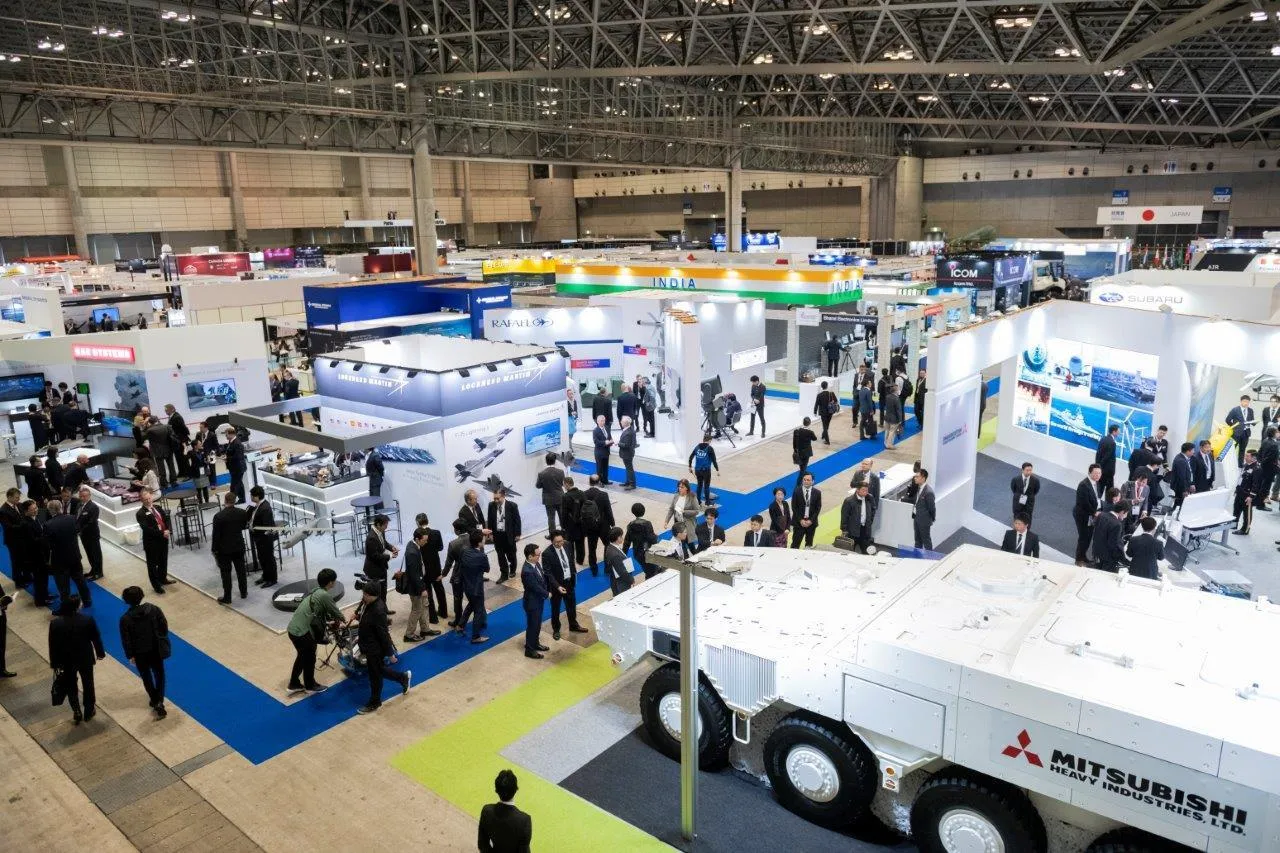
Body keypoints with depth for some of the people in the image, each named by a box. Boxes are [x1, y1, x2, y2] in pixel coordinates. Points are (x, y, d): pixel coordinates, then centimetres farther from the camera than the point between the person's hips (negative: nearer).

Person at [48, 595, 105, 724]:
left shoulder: (55, 623, -20)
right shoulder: (88, 619, -22)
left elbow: (53, 645, -11)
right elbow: (96, 638, -9)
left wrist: (54, 664, 1)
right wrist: (100, 652, 8)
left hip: (66, 660, 0)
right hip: (85, 658, 0)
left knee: (70, 686, 22)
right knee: (88, 685, 20)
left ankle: (76, 712, 23)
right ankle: (89, 712, 33)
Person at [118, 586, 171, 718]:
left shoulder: (125, 619, -18)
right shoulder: (153, 609, -13)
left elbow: (126, 640, -12)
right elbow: (164, 625, -6)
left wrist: (130, 655, 0)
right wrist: (162, 639, 12)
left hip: (140, 653, -2)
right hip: (156, 649, 2)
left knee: (146, 677, 19)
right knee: (159, 675, 16)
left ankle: (155, 701, 30)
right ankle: (159, 702, 4)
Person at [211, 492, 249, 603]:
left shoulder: (218, 516, -19)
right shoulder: (242, 513, -8)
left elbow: (215, 535, -14)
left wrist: (214, 549, -4)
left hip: (224, 549, -4)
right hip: (239, 546, 4)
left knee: (226, 573, 6)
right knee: (241, 570, 17)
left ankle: (227, 598, 13)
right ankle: (244, 592, 29)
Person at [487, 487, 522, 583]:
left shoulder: (512, 505, -16)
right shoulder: (491, 505, -8)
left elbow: (517, 520, -8)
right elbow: (490, 520, 4)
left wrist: (517, 534, -6)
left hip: (509, 534, -2)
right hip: (497, 534, 2)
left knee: (511, 554, 15)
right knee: (500, 555, 8)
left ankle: (512, 570, 38)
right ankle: (504, 574, 19)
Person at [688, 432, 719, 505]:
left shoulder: (697, 446, 6)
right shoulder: (710, 448, -9)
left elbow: (691, 457, 10)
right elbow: (714, 460, -12)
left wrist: (690, 467, 20)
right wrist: (717, 470, -4)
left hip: (697, 470, 5)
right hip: (706, 470, -4)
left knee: (699, 485, 18)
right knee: (706, 486, 9)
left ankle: (698, 501, 24)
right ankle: (707, 502, 18)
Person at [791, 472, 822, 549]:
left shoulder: (817, 493, 2)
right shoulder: (797, 491, -2)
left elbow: (818, 508, 1)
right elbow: (794, 507, -3)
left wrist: (811, 520, -8)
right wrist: (800, 520, -10)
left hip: (811, 522, 2)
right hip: (799, 522, -2)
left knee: (809, 545, 9)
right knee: (795, 545, -4)